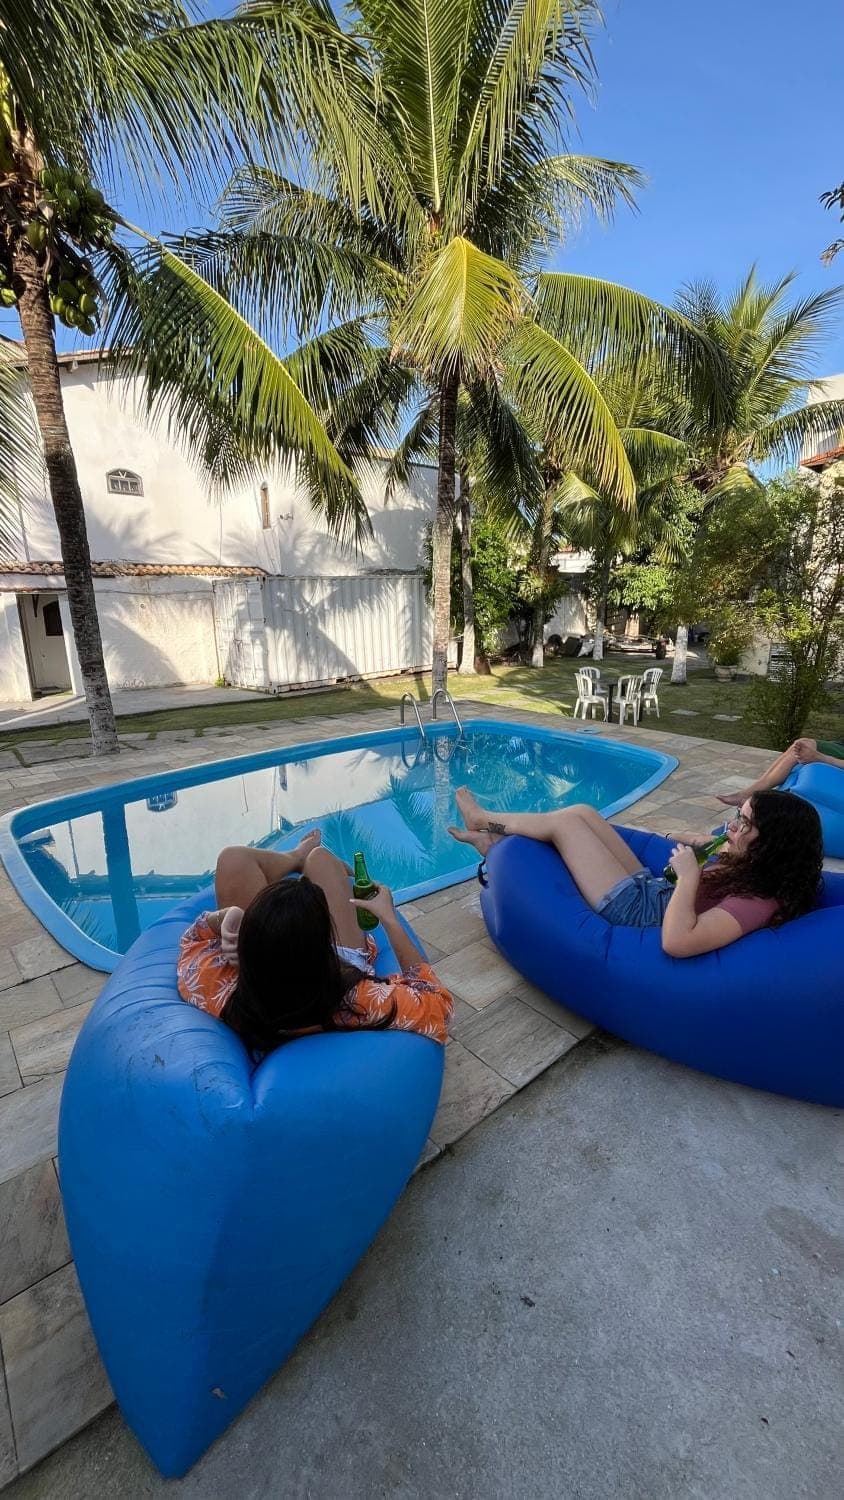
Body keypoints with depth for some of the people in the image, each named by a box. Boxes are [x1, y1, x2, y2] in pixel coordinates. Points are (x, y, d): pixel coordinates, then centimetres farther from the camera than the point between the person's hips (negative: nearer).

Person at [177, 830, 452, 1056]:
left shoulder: (221, 994, -41)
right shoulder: (357, 1003, -47)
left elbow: (193, 940, -17)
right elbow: (437, 1006, -30)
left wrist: (224, 917, -39)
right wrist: (389, 918, -27)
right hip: (343, 967, 0)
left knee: (234, 858, 4)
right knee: (319, 856, 11)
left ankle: (297, 857, 39)